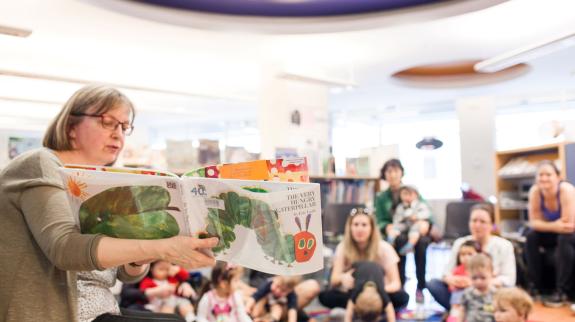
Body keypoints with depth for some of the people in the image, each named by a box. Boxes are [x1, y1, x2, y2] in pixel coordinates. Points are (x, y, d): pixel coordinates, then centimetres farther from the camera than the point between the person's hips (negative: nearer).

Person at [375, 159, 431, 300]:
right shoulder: (381, 197, 12)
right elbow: (379, 222, 4)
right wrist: (388, 227, -19)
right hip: (393, 236, 0)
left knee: (421, 241, -34)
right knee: (400, 239, -35)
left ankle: (420, 288, -25)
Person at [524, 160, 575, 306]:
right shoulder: (535, 191, -17)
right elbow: (534, 222, -14)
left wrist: (547, 224, -21)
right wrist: (555, 225, -28)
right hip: (554, 234, 5)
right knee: (531, 237, -20)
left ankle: (561, 291, -24)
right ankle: (537, 287, -9)